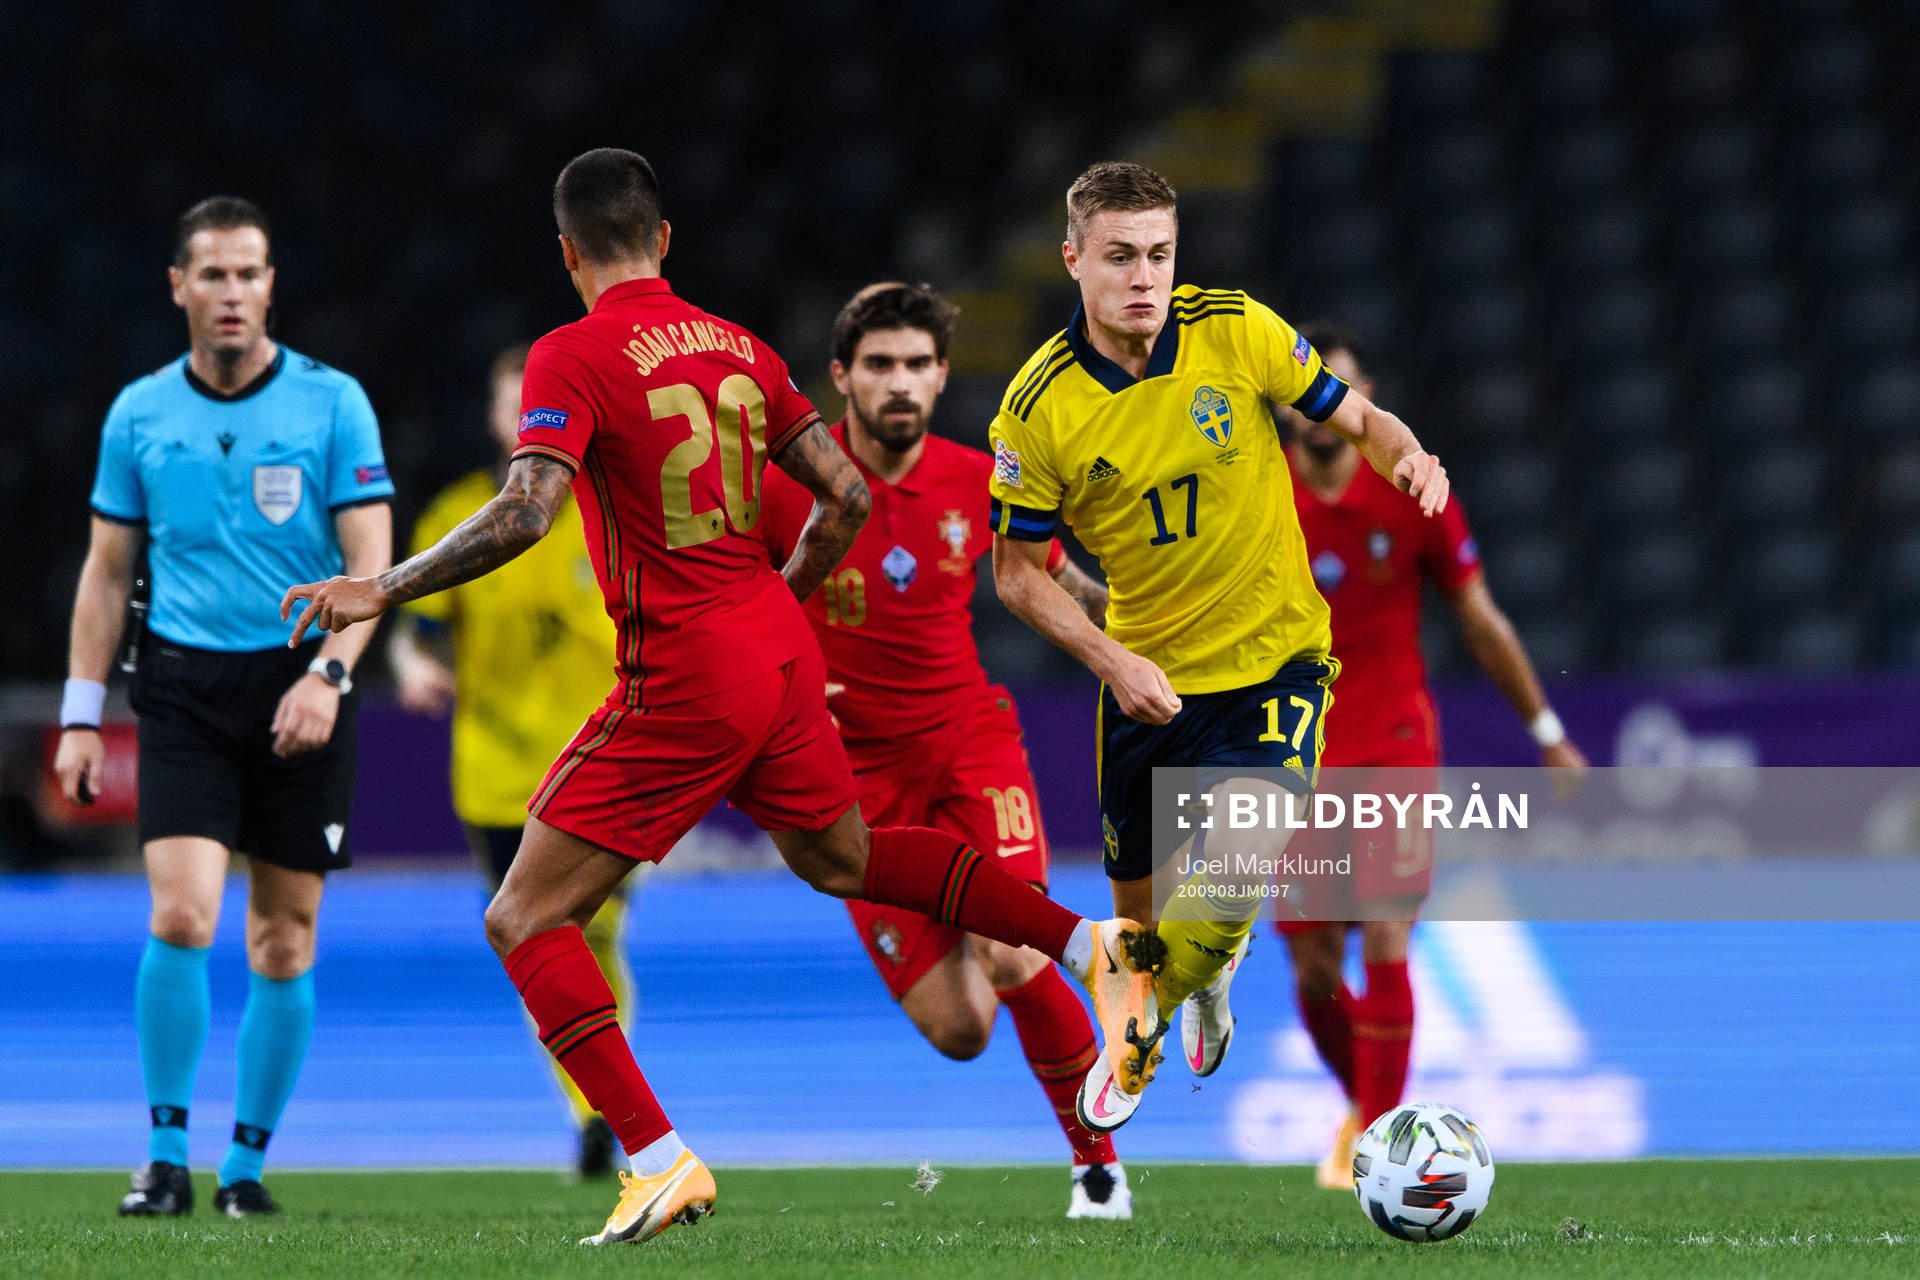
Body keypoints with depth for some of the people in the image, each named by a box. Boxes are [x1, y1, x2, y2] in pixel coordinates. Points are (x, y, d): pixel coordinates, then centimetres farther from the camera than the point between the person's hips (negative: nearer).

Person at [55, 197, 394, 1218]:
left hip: (300, 685, 0)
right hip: (184, 684, 0)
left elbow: (371, 562, -4)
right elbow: (106, 569, 12)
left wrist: (328, 675, -19)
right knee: (181, 915, -15)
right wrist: (80, 717, 7)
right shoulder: (140, 413, 6)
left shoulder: (332, 403, -1)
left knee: (284, 944, 2)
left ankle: (247, 1163, 14)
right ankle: (166, 1156, -4)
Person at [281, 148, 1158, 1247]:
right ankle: (1095, 943, 27)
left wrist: (382, 591, -16)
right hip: (781, 655, 7)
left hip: (683, 681, -7)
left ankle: (662, 1159, -12)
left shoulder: (574, 356, -11)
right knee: (841, 859, 33)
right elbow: (847, 498, 12)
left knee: (527, 921, -1)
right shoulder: (737, 347, 9)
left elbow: (526, 514, -23)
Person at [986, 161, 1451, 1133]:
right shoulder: (1040, 408, -13)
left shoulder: (1238, 332, -12)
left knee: (1234, 879, -23)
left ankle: (1184, 988, 11)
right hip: (1145, 677, 1)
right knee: (1139, 906, 12)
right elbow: (1016, 571, -3)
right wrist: (1110, 660, -17)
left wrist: (1403, 455, -22)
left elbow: (1357, 421, 1)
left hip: (1273, 659, -1)